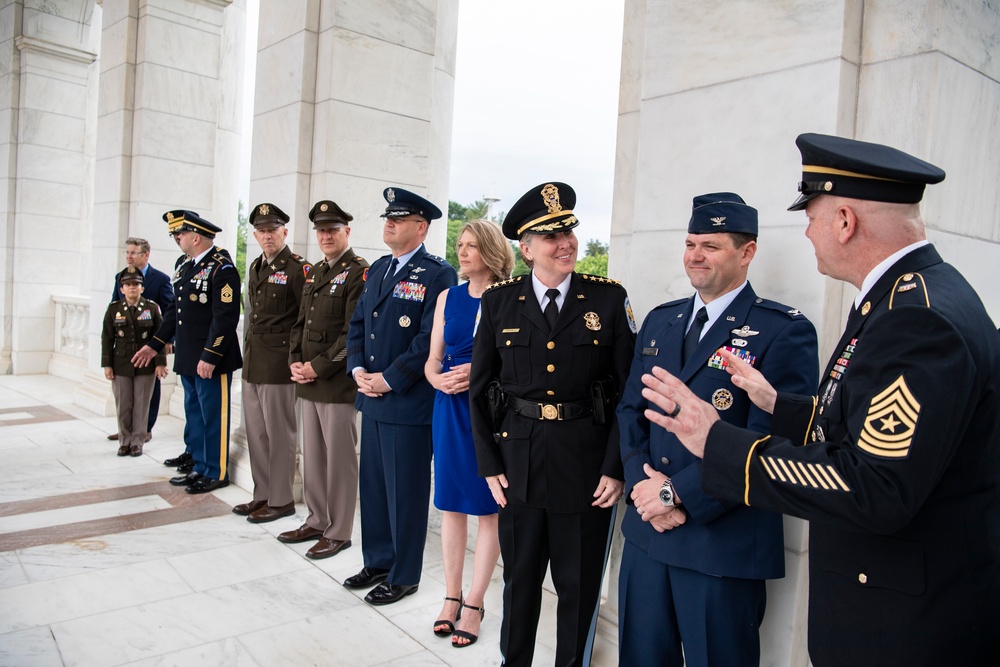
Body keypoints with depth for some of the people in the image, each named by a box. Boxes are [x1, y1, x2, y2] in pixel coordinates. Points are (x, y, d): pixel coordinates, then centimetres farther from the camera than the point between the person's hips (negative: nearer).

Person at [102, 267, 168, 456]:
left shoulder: (152, 308, 0)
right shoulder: (113, 309, 3)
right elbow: (107, 338, 4)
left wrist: (160, 363, -4)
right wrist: (107, 365, 0)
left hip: (145, 365, -1)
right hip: (121, 365, 1)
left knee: (141, 405, 5)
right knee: (123, 406, 7)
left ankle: (138, 442, 16)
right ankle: (125, 442, 20)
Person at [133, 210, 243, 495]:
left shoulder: (222, 268, -15)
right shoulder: (183, 264, 13)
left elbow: (225, 318, -20)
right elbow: (176, 311, 19)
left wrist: (210, 358, -22)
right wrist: (154, 345, 19)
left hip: (211, 360, -9)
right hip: (187, 358, 9)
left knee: (213, 417, 2)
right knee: (194, 415, 16)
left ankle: (217, 473, 15)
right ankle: (200, 468, 29)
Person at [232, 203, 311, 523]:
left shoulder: (298, 268, -10)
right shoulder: (255, 268, 15)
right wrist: (248, 349, 18)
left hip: (279, 364, -8)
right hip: (252, 363, 8)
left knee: (279, 434, 1)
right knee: (256, 432, 14)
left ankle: (281, 500, 13)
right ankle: (262, 494, 26)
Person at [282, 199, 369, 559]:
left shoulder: (359, 273, -10)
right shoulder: (315, 272, 16)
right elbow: (301, 322, 19)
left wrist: (319, 367, -16)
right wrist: (295, 361, 3)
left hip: (338, 383, -8)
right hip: (308, 381, 8)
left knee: (340, 459, 2)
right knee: (313, 456, 16)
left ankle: (338, 532, 14)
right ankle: (317, 521, 31)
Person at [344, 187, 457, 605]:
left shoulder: (437, 274, -11)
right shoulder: (378, 269, 14)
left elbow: (430, 339, -18)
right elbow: (358, 322, 16)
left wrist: (389, 379, -16)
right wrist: (358, 369, 1)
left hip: (409, 402, -8)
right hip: (372, 398, 8)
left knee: (405, 491, 5)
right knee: (373, 485, 17)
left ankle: (403, 576, 22)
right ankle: (377, 562, 35)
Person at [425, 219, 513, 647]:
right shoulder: (448, 298, 8)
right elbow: (432, 360, 9)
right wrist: (440, 380, -11)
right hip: (450, 408, 5)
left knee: (488, 508, 5)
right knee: (451, 503, 11)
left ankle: (474, 604, 19)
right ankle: (452, 597, 26)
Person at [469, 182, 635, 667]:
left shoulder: (609, 298, -4)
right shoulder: (499, 301, 0)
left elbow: (628, 389, -3)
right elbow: (480, 389, 5)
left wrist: (617, 469, -7)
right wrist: (489, 464, 1)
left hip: (587, 465, -1)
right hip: (519, 460, 2)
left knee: (579, 587, 13)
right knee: (519, 580, 18)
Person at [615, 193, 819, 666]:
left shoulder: (785, 332, -10)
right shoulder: (659, 321, 10)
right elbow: (631, 410, 9)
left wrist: (679, 494, -17)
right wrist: (643, 485, -7)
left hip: (724, 544, -5)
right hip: (646, 532, 6)